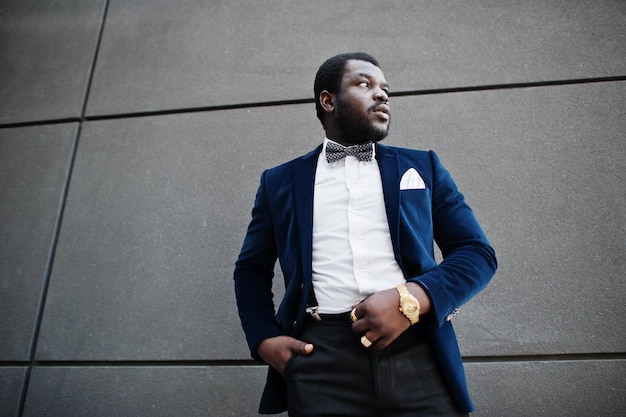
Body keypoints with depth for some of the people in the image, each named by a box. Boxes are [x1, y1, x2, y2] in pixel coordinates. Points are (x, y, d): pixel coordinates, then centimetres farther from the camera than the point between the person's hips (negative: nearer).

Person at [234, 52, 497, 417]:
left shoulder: (422, 166, 14)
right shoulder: (280, 181, 14)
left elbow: (477, 252, 7)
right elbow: (252, 269, 18)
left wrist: (412, 299, -11)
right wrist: (264, 338, -1)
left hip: (418, 352, 1)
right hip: (320, 358, 0)